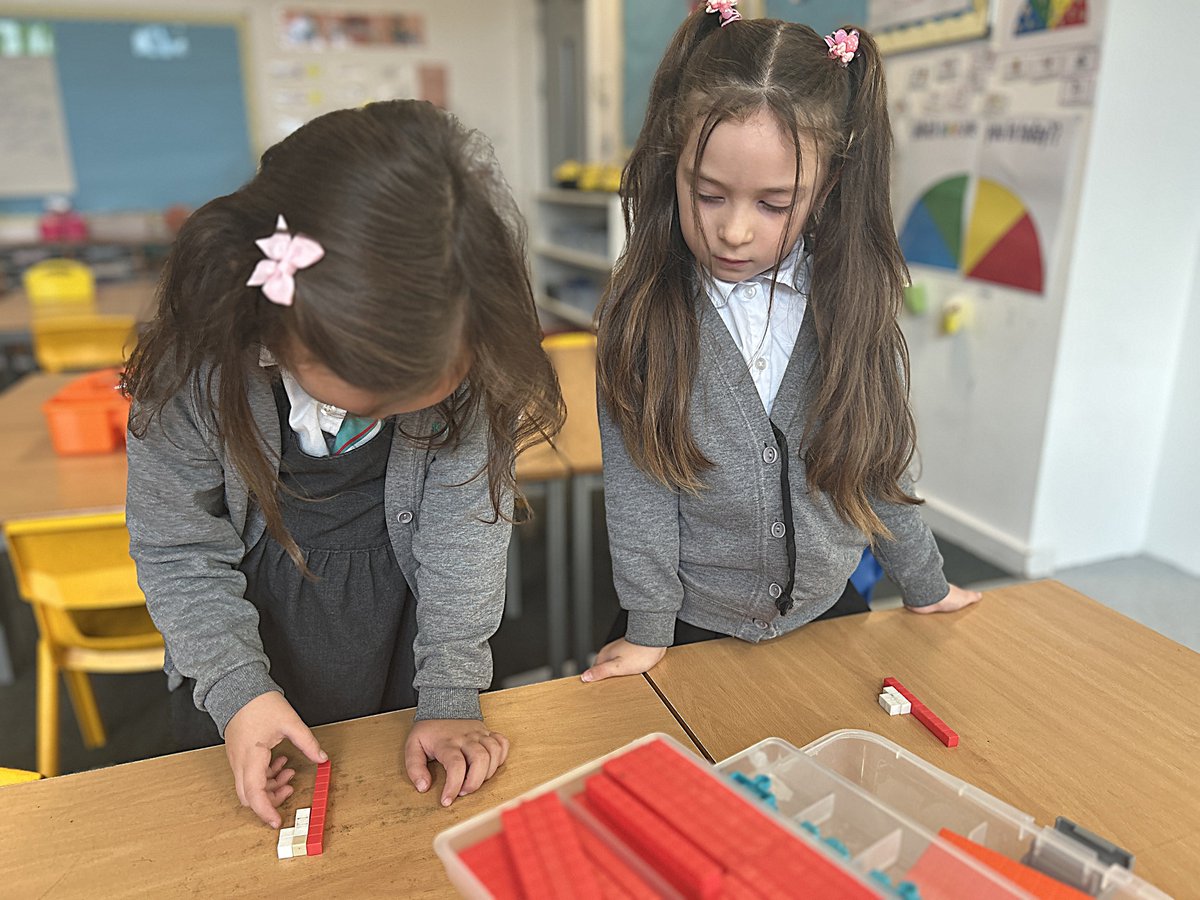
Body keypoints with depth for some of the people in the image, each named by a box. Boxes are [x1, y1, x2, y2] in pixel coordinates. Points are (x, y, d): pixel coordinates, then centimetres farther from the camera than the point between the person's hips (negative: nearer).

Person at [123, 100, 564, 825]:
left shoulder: (473, 359, -28)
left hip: (407, 593, 1)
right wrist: (236, 686, -21)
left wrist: (451, 693, -19)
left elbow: (467, 521, -19)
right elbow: (177, 552, -14)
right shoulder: (192, 371, -29)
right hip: (254, 604, 0)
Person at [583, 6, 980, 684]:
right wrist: (648, 625, -11)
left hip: (825, 610, 3)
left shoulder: (853, 301, -10)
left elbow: (880, 461, 1)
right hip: (693, 625, -2)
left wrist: (926, 583, 10)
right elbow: (636, 481, -14)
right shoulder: (643, 308, -17)